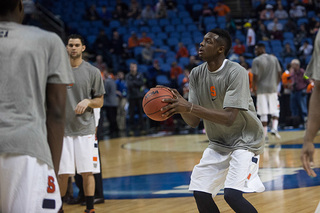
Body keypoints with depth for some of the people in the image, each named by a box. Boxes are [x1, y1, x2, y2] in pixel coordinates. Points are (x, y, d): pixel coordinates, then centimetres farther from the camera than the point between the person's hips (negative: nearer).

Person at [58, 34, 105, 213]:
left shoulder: (93, 72, 2)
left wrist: (88, 101, -15)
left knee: (87, 172, -2)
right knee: (63, 173, 1)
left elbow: (100, 102, 5)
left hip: (85, 129, -1)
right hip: (63, 129, 1)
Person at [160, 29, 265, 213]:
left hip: (245, 141, -6)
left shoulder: (236, 73, -22)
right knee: (201, 194, -3)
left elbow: (228, 118, -31)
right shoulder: (197, 75, -3)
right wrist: (181, 105, -25)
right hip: (218, 144, 6)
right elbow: (194, 122, -4)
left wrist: (190, 107, -38)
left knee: (232, 195, -21)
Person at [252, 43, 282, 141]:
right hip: (273, 88, 3)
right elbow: (279, 73, 8)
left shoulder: (256, 60, -6)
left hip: (261, 89, -3)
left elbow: (255, 76, -12)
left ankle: (264, 135, 3)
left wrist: (254, 87, 1)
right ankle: (274, 128, -8)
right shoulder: (274, 59, 8)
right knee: (275, 110, 13)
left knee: (263, 113, 2)